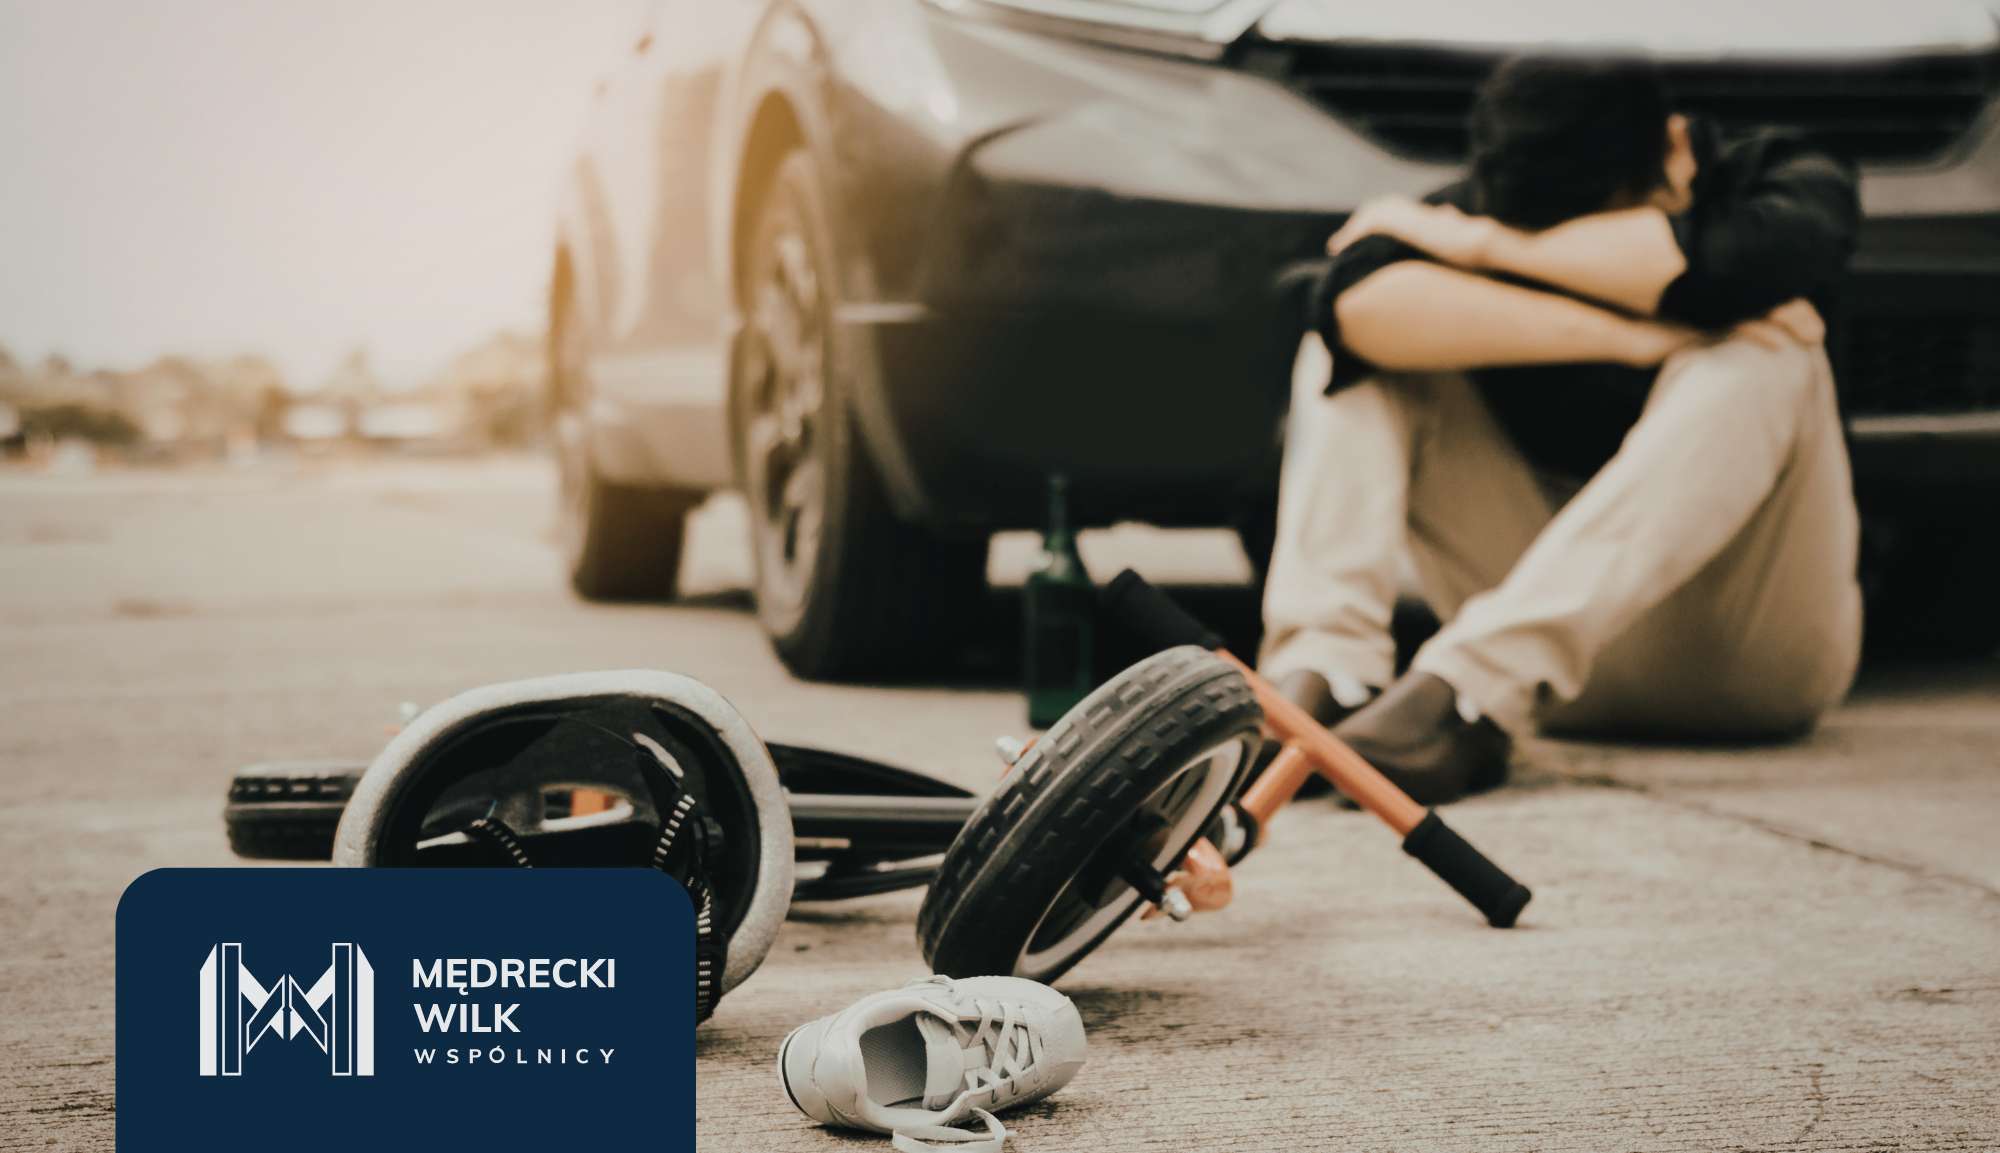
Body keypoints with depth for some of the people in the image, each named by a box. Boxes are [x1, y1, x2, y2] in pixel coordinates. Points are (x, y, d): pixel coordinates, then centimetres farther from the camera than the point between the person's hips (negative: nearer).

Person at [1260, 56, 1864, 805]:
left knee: (1754, 359, -30)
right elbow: (1357, 302, -28)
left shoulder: (1796, 189, -6)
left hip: (1753, 652, -2)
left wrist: (1494, 246, -23)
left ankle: (1475, 686, -40)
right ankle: (1322, 672, -32)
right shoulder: (1477, 211, -5)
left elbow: (1742, 260, -33)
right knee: (1358, 347, -11)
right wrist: (1626, 336, -31)